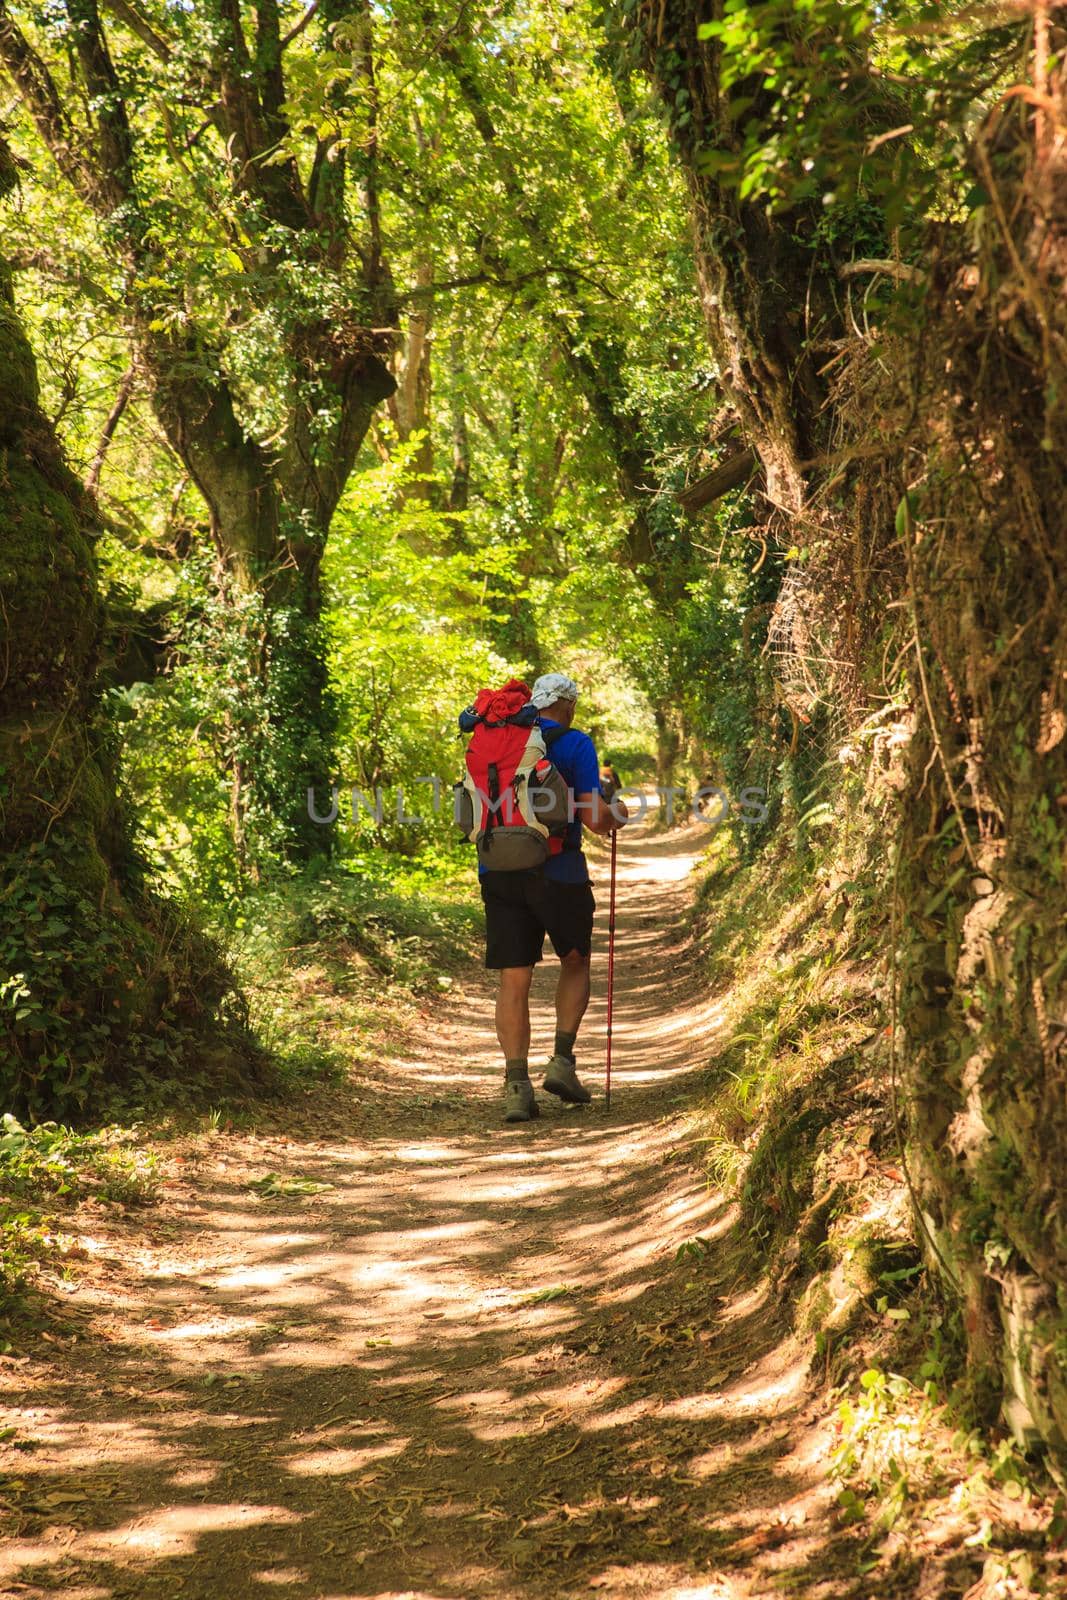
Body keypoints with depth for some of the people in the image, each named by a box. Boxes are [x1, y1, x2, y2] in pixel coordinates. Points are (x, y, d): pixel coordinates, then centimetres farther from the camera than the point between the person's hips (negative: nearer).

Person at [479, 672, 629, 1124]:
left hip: (499, 872, 3)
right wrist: (617, 815, 11)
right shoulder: (575, 745, -5)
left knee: (513, 980, 4)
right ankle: (562, 1060, 9)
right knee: (575, 962, 19)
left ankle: (516, 1085, -3)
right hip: (556, 871, -3)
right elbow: (595, 819, -11)